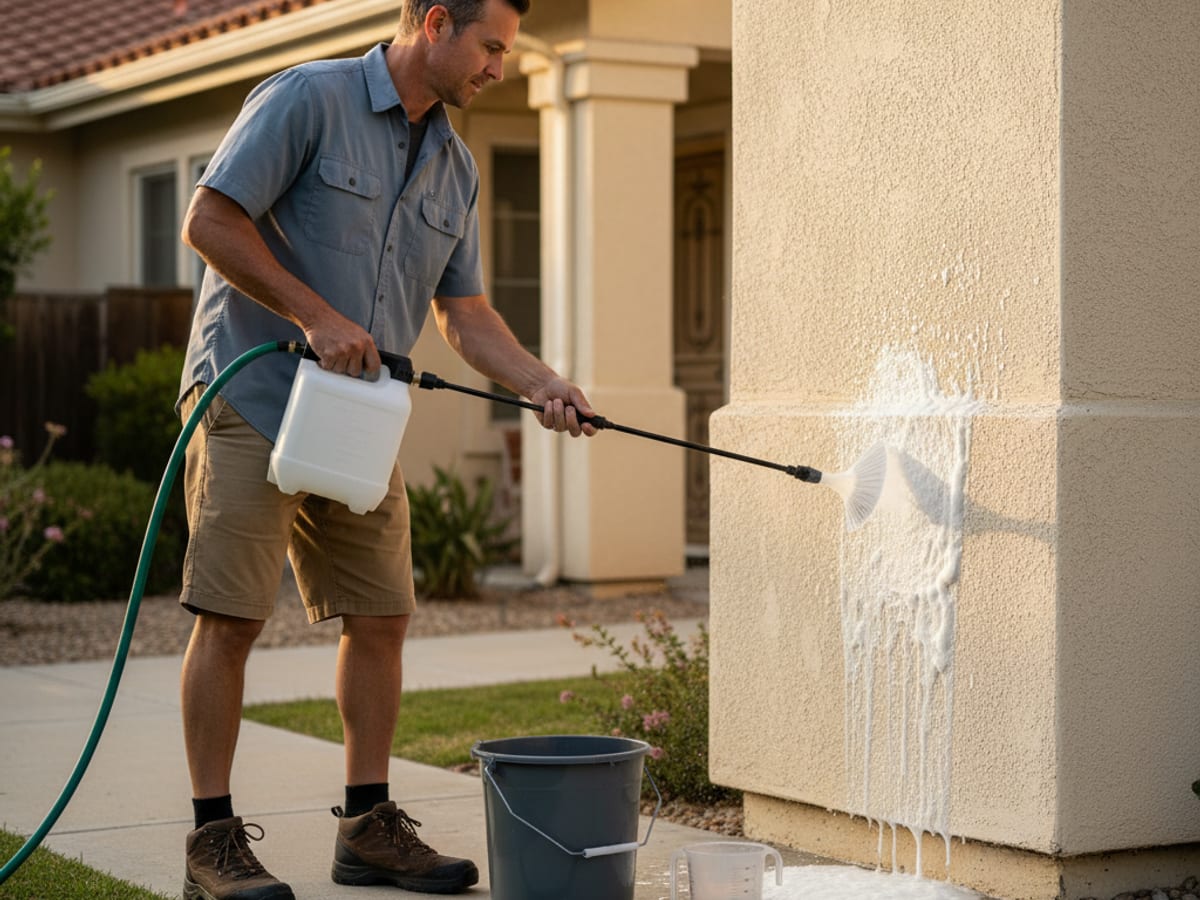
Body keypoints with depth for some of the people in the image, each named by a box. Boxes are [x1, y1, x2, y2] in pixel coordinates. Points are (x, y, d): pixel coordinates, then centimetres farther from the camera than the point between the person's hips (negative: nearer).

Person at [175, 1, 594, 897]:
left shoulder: (455, 165, 12)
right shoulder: (307, 100, -9)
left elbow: (464, 312, 13)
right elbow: (210, 221, -14)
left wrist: (542, 384, -4)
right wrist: (317, 316, -18)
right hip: (252, 397, -7)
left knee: (380, 617, 6)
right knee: (230, 618, -6)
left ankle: (369, 825, 16)